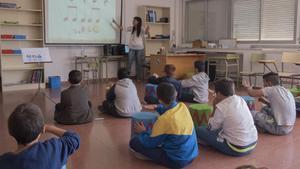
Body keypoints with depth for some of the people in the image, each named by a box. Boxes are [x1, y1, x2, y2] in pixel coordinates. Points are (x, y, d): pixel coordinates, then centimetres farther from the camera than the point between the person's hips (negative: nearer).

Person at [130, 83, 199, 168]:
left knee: (134, 142, -7)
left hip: (177, 160, -8)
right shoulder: (183, 106, -8)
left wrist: (142, 132, 5)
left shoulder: (164, 119, -27)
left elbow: (150, 143, -12)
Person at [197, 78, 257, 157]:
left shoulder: (221, 107, -17)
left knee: (199, 130, -2)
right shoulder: (241, 100, 3)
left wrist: (215, 108, 1)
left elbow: (211, 127, -4)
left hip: (237, 149, -8)